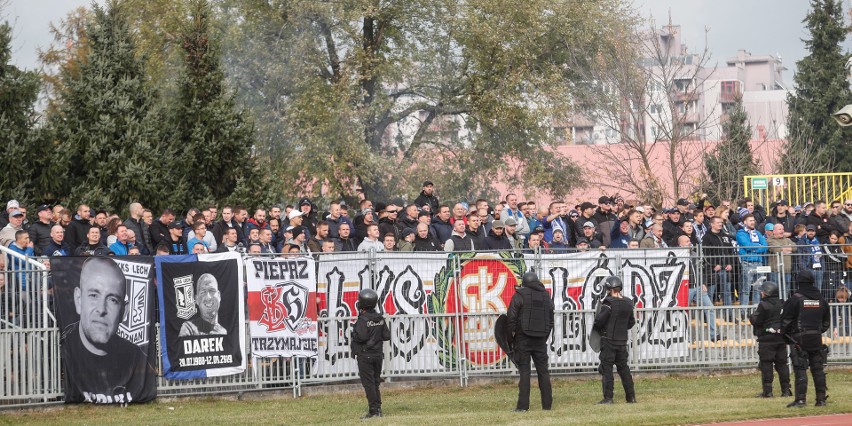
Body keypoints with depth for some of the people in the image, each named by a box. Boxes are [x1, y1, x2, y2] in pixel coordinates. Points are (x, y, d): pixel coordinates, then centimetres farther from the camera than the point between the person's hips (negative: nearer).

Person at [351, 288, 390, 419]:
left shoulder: (363, 319, -16)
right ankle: (378, 408, 15)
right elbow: (387, 336, 5)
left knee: (368, 383, -3)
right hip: (378, 354, 7)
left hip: (365, 355, -7)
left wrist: (354, 335, -5)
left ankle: (374, 410, -5)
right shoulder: (380, 319, 4)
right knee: (375, 382, 14)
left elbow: (361, 337, -24)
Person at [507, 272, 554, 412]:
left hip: (523, 338, -4)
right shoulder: (546, 296, 11)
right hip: (540, 339, 4)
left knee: (524, 371, -4)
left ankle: (523, 405, -8)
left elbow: (511, 317, -11)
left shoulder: (520, 295, -5)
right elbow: (551, 320, 14)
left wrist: (511, 335, -1)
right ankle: (547, 404, 8)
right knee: (543, 371, 8)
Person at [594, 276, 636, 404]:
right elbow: (631, 322, 14)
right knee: (623, 367, 14)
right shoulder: (628, 303, 5)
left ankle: (608, 397, -5)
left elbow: (599, 321, -16)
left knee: (606, 368, -2)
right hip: (622, 341, 7)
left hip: (608, 340, -7)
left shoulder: (609, 303, -16)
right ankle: (631, 396, 14)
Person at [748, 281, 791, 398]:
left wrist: (751, 316, 7)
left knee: (766, 365, -2)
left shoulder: (764, 305, -12)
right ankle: (786, 389, 8)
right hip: (781, 338, 6)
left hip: (767, 339, -6)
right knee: (782, 364, 10)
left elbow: (756, 321, -12)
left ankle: (767, 391, -5)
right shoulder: (782, 304, 9)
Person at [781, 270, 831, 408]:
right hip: (816, 338, 5)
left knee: (800, 369, -6)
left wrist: (785, 334, 7)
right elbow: (827, 321, 16)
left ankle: (801, 399, -11)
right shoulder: (821, 300, 10)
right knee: (818, 369, 8)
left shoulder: (795, 299, -9)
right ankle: (821, 399, 9)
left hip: (799, 339, -5)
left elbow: (785, 320, -8)